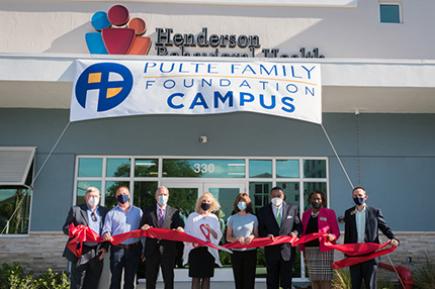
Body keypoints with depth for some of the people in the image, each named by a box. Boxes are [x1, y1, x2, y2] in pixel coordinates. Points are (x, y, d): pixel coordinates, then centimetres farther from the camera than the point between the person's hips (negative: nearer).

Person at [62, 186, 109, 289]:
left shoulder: (105, 211, 9)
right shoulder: (76, 209, 2)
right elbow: (66, 228, 2)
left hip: (97, 252, 3)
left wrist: (105, 247, -1)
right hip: (80, 252, -3)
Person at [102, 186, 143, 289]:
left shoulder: (138, 211, 11)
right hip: (117, 249, -1)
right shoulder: (111, 213, 10)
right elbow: (106, 230, 2)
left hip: (134, 249, 1)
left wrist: (143, 249, -1)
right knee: (115, 279, 1)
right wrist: (106, 234, -22)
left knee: (130, 279, 8)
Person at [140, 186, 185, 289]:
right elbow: (142, 227, 6)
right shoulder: (147, 211, 9)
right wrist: (144, 227, -16)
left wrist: (179, 229, -22)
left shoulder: (174, 212, 7)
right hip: (152, 250, 1)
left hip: (168, 250, -1)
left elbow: (179, 227, 1)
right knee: (150, 279, 8)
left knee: (169, 279, 6)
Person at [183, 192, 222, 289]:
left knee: (206, 278, 4)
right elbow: (186, 233, 4)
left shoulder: (214, 218, 11)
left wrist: (210, 230, -13)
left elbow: (218, 236, 6)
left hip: (209, 250, 2)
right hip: (195, 250, -2)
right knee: (196, 278, -3)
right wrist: (190, 242, -15)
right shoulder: (192, 216, 5)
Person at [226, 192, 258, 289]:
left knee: (249, 280, -2)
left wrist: (252, 237, -13)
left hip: (250, 252, 0)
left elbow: (257, 235, 9)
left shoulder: (253, 218, 3)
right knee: (238, 280, 4)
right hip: (236, 252, 1)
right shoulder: (232, 218, 4)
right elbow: (228, 238, 5)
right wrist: (237, 239, -15)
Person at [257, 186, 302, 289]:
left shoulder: (292, 209, 5)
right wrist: (266, 235, -16)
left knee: (286, 281, 8)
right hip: (271, 251, 0)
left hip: (287, 250, 0)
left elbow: (299, 226, 8)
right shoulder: (263, 211, 4)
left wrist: (295, 232, -13)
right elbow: (260, 229, 4)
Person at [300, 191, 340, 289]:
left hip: (324, 250, -4)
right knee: (314, 280, 7)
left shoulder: (329, 213, 3)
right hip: (309, 250, 4)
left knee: (325, 279, -4)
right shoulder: (306, 214, 14)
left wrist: (331, 236, -21)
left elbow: (336, 232, 0)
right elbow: (303, 233, 14)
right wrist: (303, 250, 8)